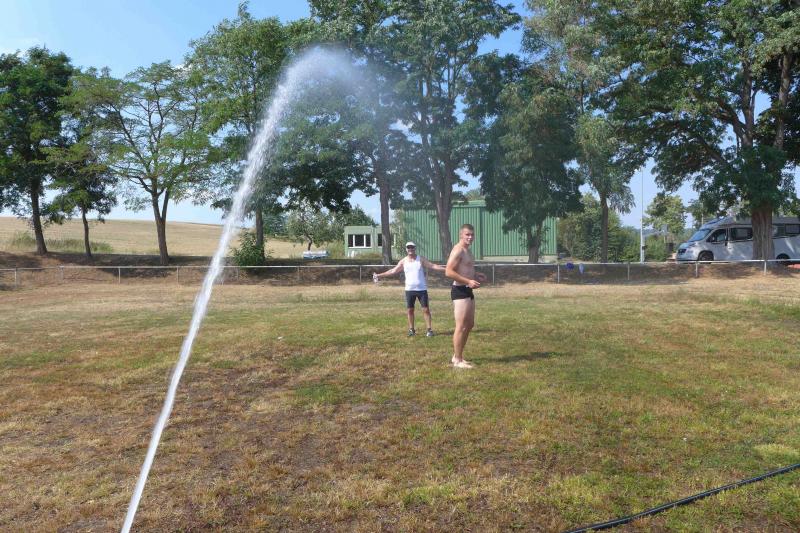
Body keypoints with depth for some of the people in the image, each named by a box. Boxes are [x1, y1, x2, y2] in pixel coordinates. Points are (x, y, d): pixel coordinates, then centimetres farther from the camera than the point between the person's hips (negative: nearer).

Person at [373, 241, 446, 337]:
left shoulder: (421, 259, -1)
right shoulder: (403, 261, 3)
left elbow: (433, 266, -4)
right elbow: (393, 271, 3)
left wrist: (446, 269, -14)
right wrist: (379, 275, -2)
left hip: (421, 289, -2)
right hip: (409, 290, 2)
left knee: (426, 309, -2)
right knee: (410, 310, 6)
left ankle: (429, 329, 3)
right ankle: (411, 330, 17)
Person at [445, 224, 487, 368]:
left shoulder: (467, 251, 18)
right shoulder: (458, 250, -14)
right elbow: (448, 272, -23)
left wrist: (476, 276, 14)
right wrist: (469, 281, -24)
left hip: (467, 291, 11)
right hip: (460, 291, -11)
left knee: (469, 325, 16)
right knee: (461, 326, -7)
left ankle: (457, 356, 25)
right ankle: (457, 360, 1)